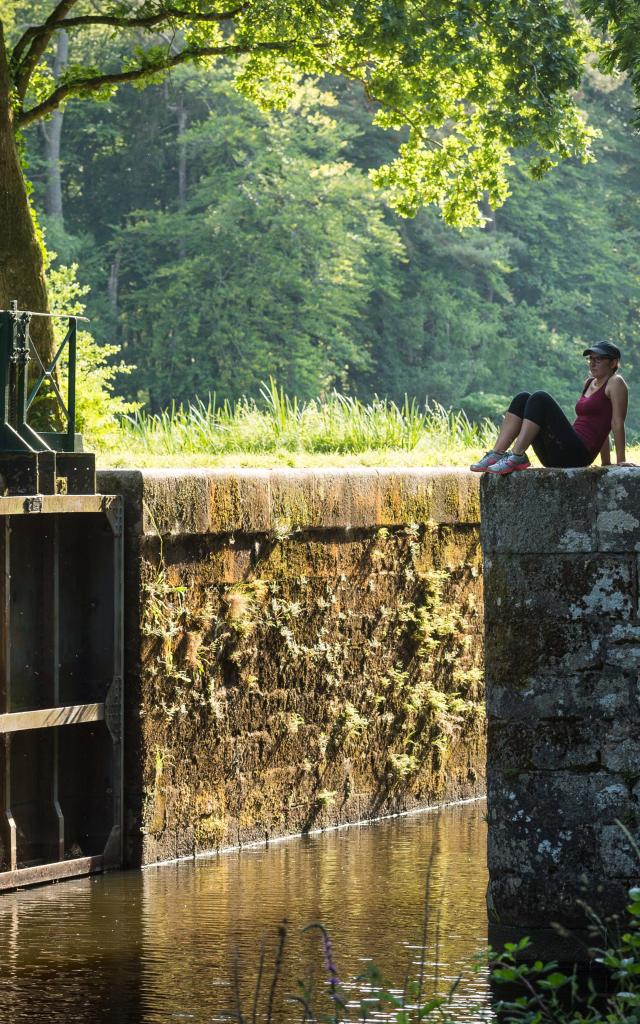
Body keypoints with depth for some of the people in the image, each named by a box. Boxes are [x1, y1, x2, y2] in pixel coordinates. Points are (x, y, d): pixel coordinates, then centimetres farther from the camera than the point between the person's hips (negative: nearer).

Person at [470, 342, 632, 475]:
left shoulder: (615, 383, 1)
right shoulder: (589, 383, 25)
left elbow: (618, 422, -5)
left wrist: (621, 460, -9)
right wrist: (606, 462, 27)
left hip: (576, 454, -9)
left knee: (540, 398, -22)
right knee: (523, 399, 1)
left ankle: (517, 457, -30)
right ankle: (496, 455, -14)